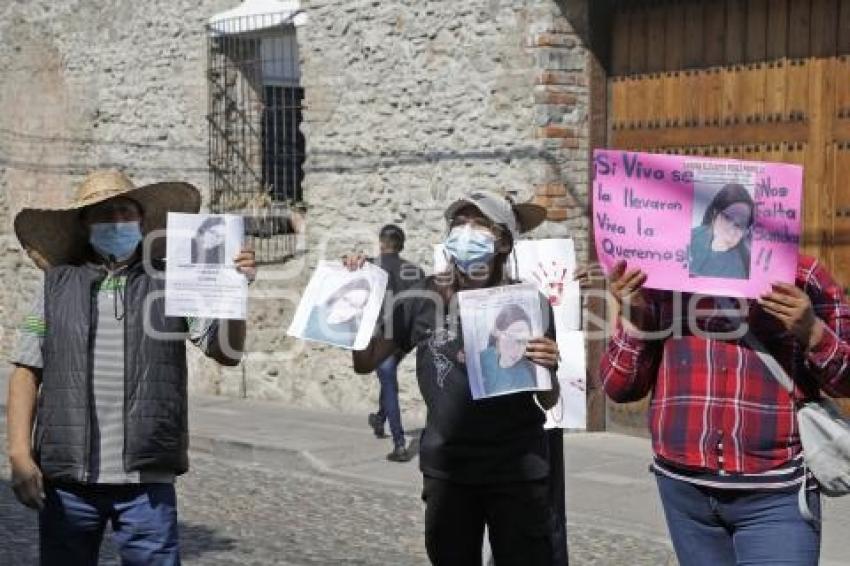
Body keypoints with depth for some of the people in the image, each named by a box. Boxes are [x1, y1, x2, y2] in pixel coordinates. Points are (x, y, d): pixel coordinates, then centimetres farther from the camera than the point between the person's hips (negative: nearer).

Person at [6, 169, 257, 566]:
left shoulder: (170, 284, 5)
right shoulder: (56, 287, 7)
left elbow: (226, 353, -1)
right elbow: (26, 373, 6)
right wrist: (19, 455, -5)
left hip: (146, 479, -1)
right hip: (66, 478, 1)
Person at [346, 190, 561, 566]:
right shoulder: (423, 298, -3)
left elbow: (548, 401, 2)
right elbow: (365, 362, 6)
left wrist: (547, 368, -19)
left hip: (516, 470, -2)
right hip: (445, 468, 2)